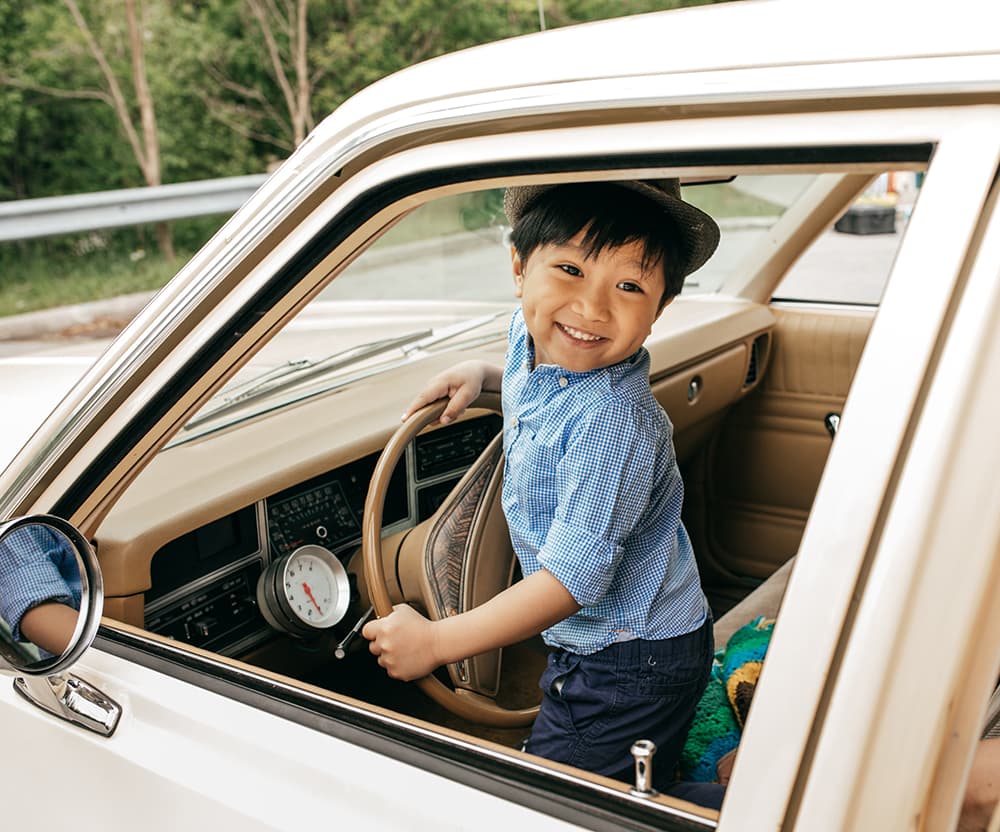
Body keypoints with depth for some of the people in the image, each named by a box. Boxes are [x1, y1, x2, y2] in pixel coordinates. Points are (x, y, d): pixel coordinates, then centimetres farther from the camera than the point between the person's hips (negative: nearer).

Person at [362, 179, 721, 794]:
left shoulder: (613, 426, -33)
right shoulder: (530, 335, -7)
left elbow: (574, 577, -31)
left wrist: (435, 641, -25)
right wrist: (480, 374, 0)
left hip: (633, 670, -9)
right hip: (586, 644, 9)